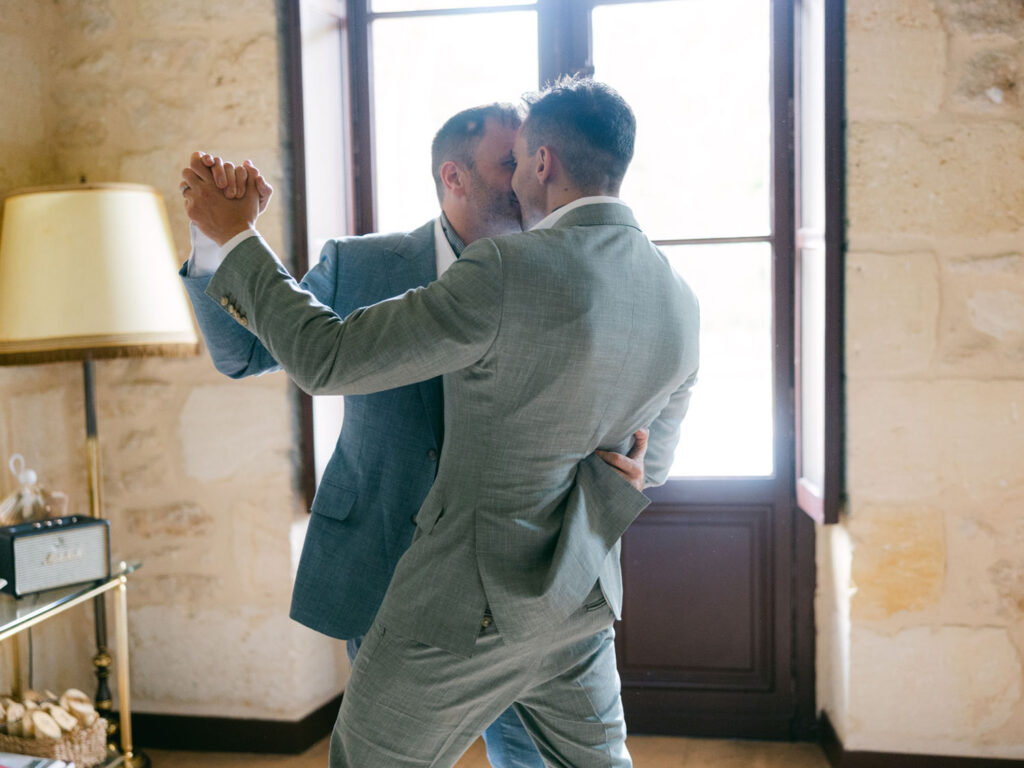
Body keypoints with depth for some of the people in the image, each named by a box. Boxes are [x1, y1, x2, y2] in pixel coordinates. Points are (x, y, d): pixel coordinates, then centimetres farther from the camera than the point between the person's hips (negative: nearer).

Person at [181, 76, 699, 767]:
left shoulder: (507, 270, -24)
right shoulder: (680, 301, 0)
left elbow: (326, 359, -19)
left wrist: (236, 236, -7)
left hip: (470, 597, -7)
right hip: (585, 602, 7)